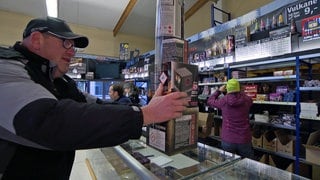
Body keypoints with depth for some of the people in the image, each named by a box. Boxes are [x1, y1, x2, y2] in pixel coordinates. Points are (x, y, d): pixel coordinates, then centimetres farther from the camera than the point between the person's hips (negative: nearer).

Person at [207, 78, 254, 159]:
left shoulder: (224, 101, -11)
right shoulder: (247, 100, -7)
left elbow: (210, 101, 8)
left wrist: (219, 91, 18)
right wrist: (239, 91, 27)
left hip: (227, 140, -1)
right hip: (244, 140, 1)